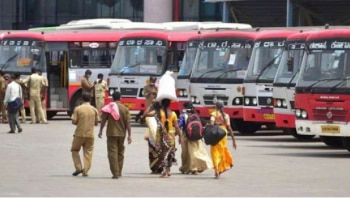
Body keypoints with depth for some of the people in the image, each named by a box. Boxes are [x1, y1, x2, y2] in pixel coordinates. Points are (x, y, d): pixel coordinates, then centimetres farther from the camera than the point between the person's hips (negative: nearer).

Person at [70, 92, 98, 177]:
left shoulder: (78, 109, -7)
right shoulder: (94, 110, 1)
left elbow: (74, 121, -10)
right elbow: (96, 123, 7)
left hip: (80, 134, -2)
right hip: (90, 134, 2)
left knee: (75, 150, 15)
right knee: (88, 152, 7)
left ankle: (78, 168, 4)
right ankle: (85, 171, 1)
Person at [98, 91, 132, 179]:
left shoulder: (108, 108, -5)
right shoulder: (125, 109, -2)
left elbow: (103, 120, -1)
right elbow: (128, 123, -3)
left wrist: (100, 131, 12)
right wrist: (129, 135, 1)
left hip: (111, 133, -2)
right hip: (122, 134, 2)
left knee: (112, 153, -3)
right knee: (120, 153, 17)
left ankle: (115, 173, -12)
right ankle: (119, 172, 24)